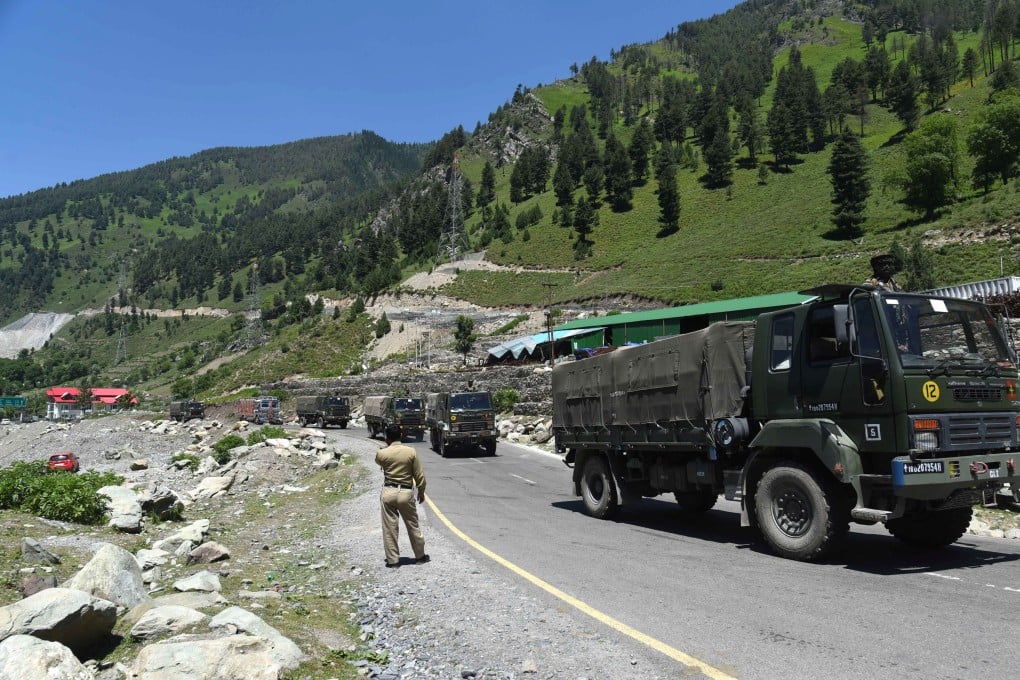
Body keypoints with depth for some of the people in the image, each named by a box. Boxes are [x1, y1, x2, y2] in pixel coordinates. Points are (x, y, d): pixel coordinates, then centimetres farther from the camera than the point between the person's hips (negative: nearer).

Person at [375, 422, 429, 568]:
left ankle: (393, 560, 13)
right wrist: (421, 492, 11)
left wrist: (387, 446, 21)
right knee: (413, 526, 14)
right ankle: (420, 556, 26)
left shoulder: (382, 453, -6)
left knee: (389, 528, 8)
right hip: (406, 493, 0)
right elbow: (419, 475, -2)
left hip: (388, 492, 0)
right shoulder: (410, 452, -7)